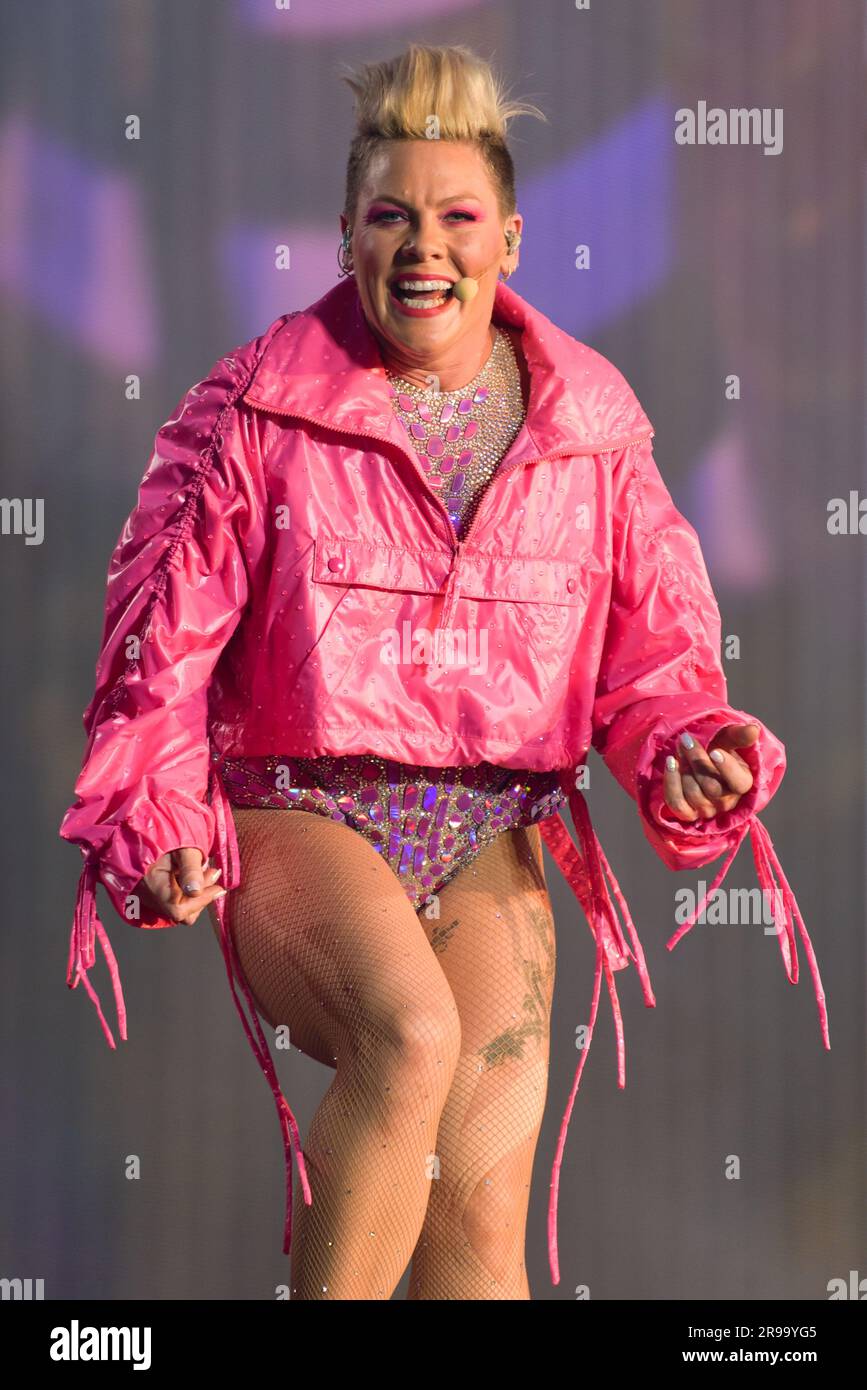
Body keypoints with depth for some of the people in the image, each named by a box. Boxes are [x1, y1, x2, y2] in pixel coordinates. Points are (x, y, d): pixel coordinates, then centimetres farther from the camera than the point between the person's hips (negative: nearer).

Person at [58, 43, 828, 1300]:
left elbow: (653, 650, 9)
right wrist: (153, 826, -15)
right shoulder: (254, 411, -3)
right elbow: (161, 650, -2)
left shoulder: (590, 429, 5)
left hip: (491, 838, 3)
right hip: (297, 817, -3)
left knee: (481, 1217, -7)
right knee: (409, 1034, -34)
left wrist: (692, 756, -12)